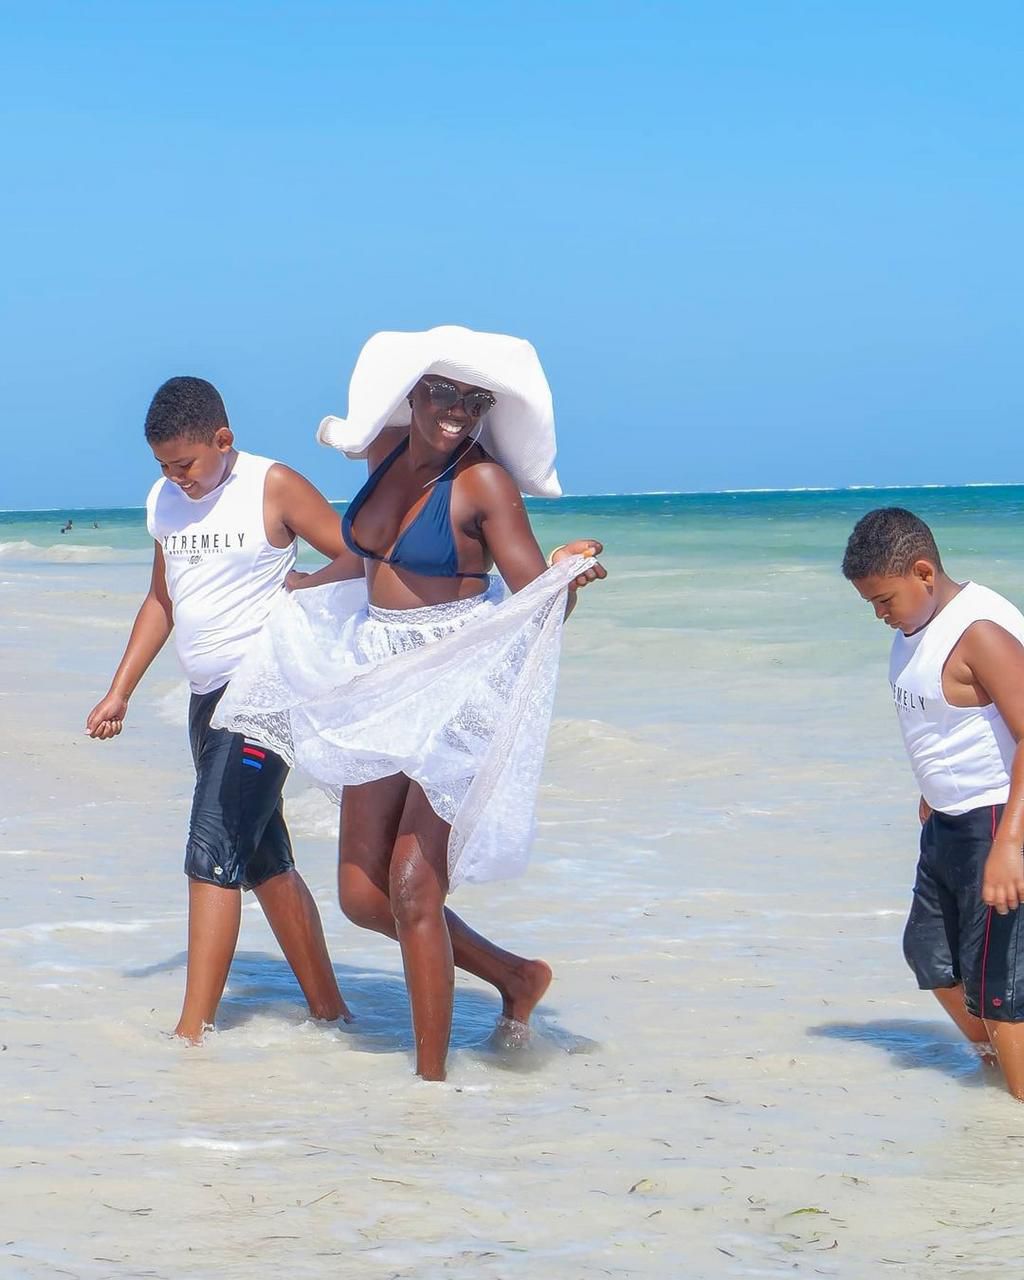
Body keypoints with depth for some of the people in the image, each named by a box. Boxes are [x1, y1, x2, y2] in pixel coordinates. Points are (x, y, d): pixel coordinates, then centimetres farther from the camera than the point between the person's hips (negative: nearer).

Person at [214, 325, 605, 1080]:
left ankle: (432, 1075, -1)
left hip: (459, 698, -7)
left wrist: (571, 574, -36)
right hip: (382, 692, 7)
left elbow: (540, 602, -15)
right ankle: (516, 976, 25)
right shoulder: (385, 451, 6)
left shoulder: (485, 482, -12)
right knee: (363, 895, 6)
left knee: (413, 890, -11)